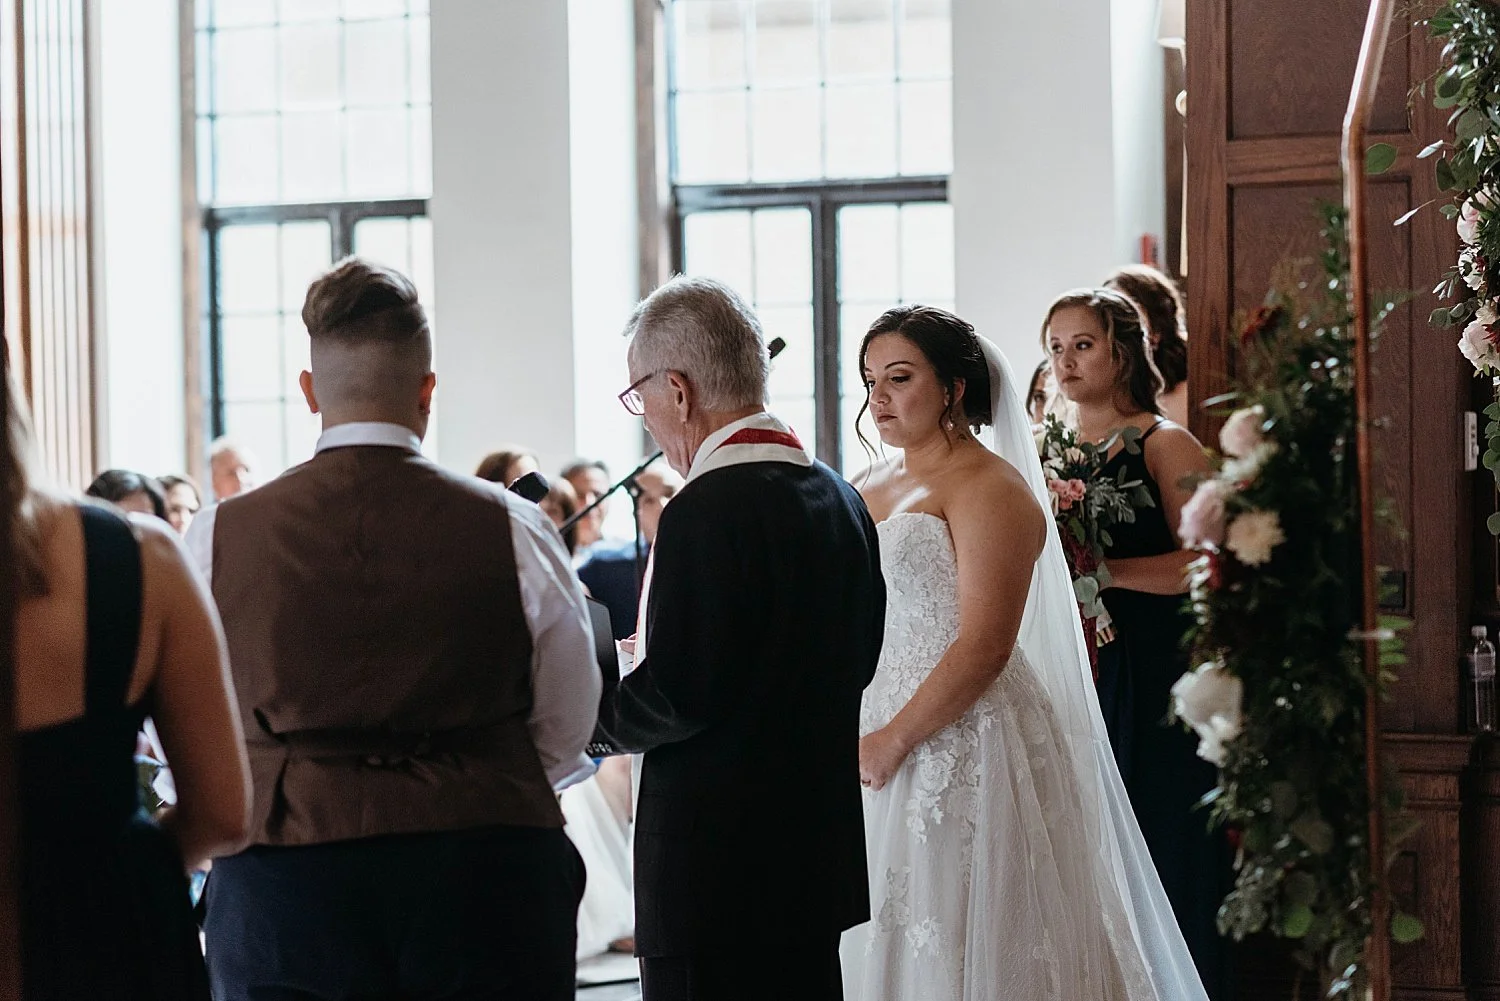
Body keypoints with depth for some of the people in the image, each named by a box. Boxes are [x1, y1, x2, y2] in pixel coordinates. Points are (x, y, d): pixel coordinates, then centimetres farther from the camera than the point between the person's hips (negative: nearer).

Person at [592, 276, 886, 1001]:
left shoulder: (704, 513, -17)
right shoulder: (840, 498, 9)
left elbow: (674, 700, -21)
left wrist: (593, 712, -1)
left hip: (715, 865, -9)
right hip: (820, 852, 9)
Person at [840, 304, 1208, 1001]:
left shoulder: (989, 489, -10)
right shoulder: (874, 487, 14)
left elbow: (984, 645, -18)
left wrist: (893, 740, -18)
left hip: (965, 749, -8)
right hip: (876, 745, 8)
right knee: (885, 942, 9)